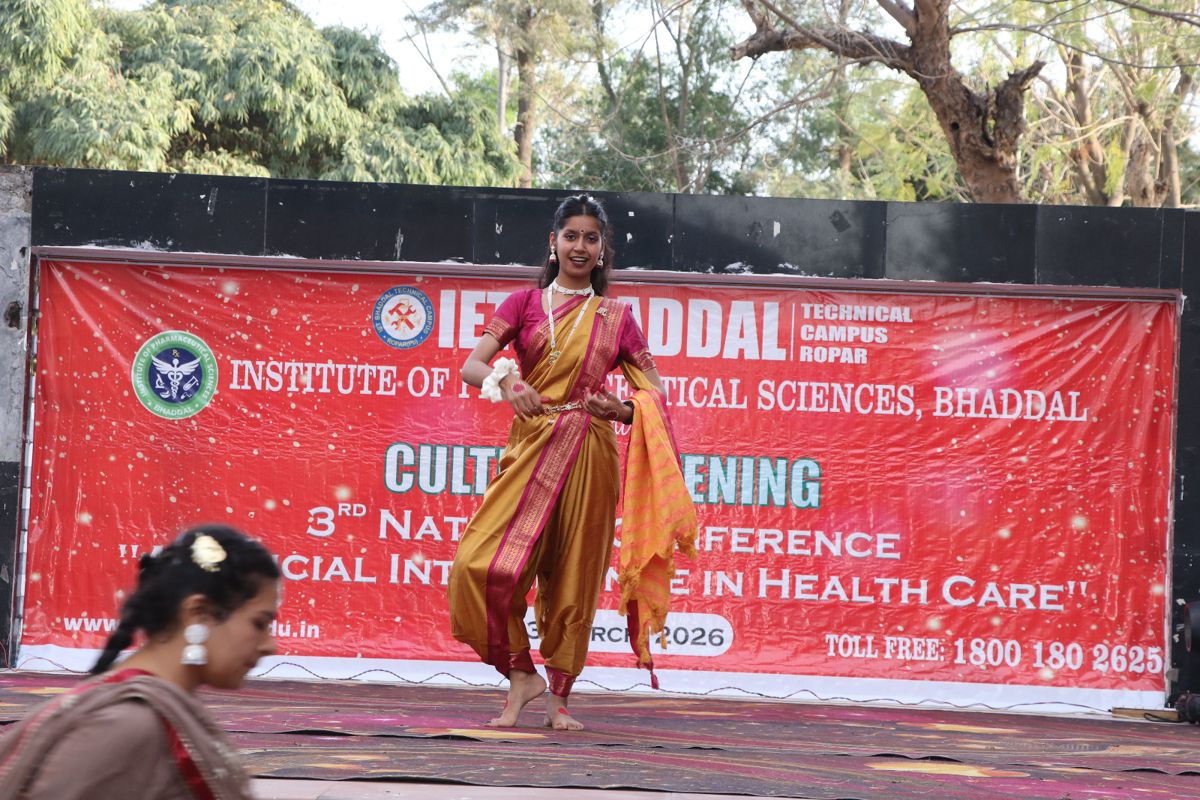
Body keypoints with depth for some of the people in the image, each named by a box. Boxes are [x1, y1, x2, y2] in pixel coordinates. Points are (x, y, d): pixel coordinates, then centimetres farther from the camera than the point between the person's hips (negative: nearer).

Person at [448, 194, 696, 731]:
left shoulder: (616, 316, 11)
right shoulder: (524, 304, 9)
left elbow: (654, 393, 9)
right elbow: (472, 366, -3)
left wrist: (621, 411, -13)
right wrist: (508, 385, -25)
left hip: (589, 453, 0)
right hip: (531, 446, 0)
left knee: (574, 577, 1)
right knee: (482, 565, -15)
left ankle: (559, 697, 13)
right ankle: (521, 673, 2)